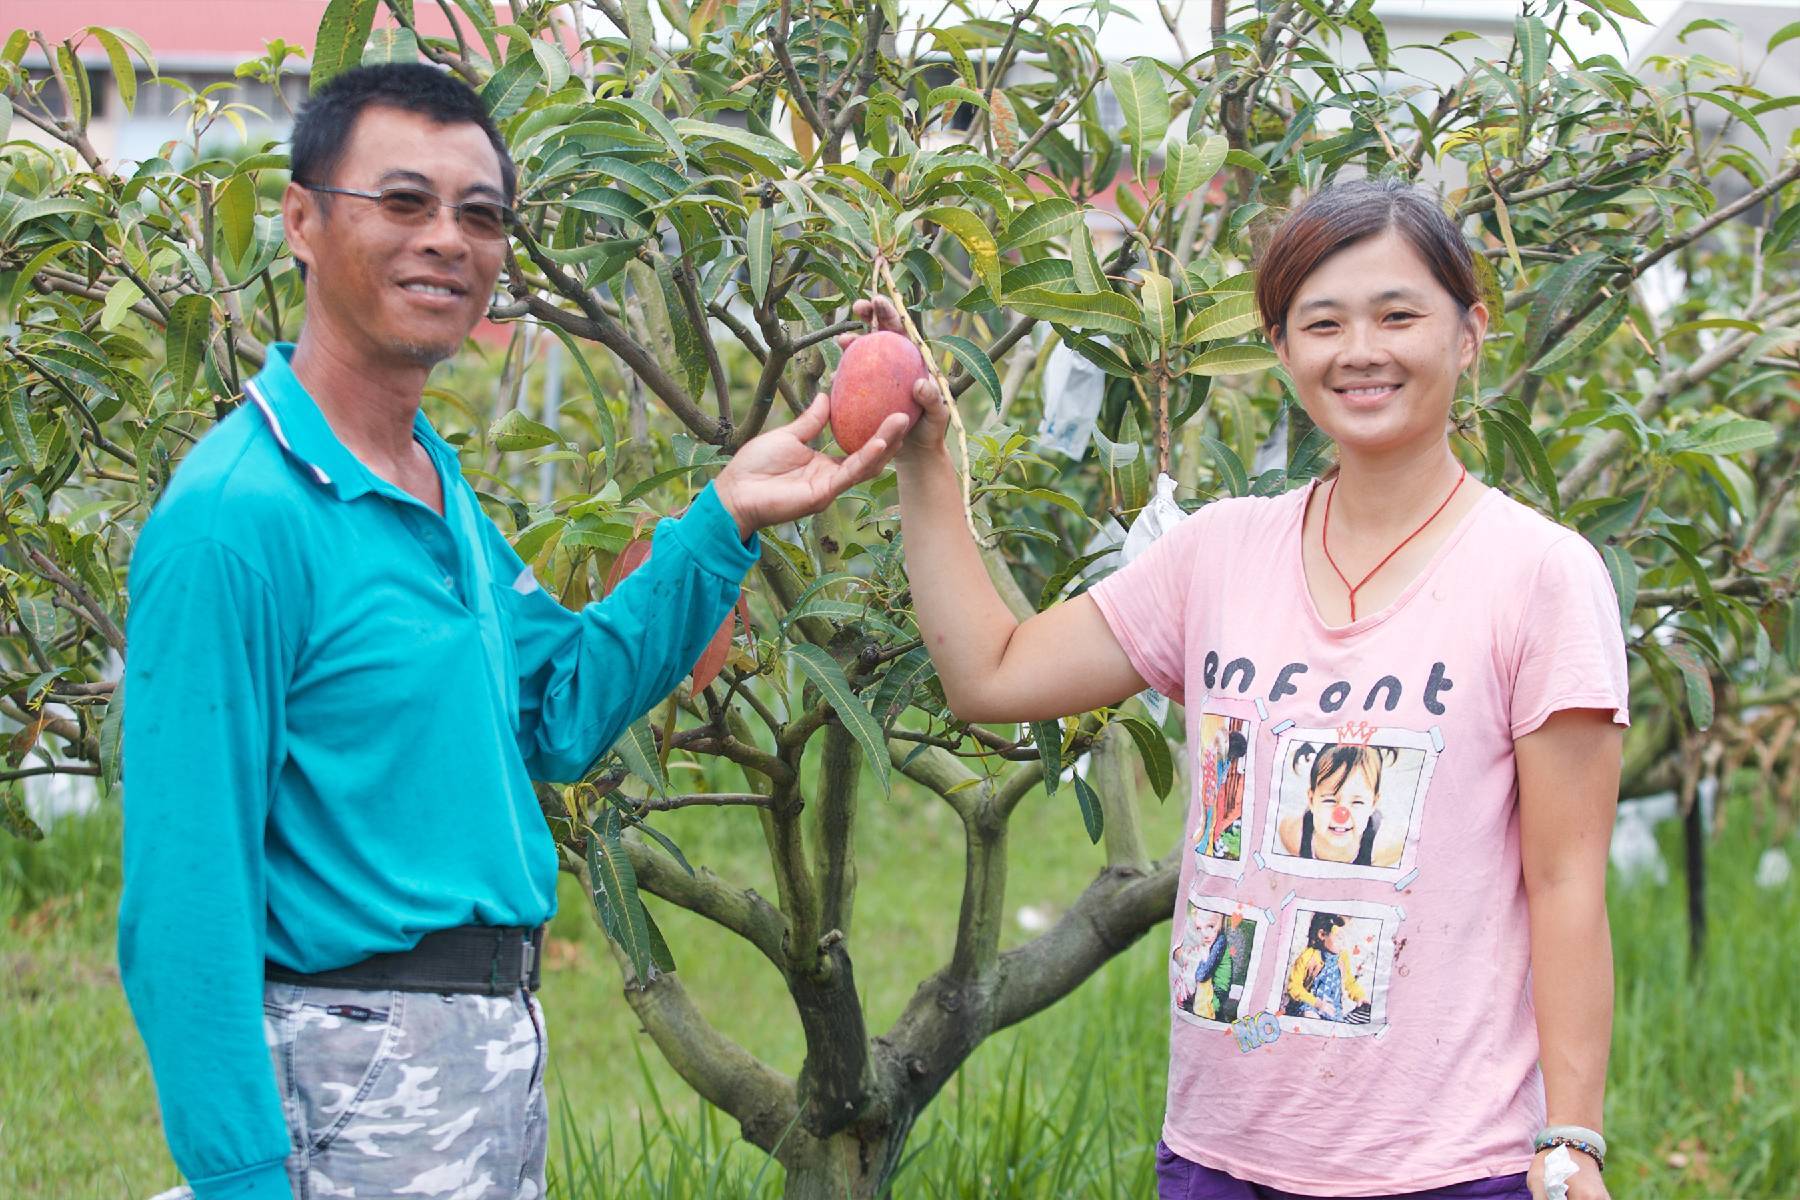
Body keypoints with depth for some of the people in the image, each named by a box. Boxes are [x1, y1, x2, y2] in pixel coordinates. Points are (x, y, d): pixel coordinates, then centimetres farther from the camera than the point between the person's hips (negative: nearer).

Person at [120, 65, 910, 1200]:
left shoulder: (438, 483, 10)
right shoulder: (234, 518, -19)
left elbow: (561, 711, 13)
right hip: (358, 1070, -9)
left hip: (499, 1051, 9)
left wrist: (725, 519, 5)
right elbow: (184, 900, -21)